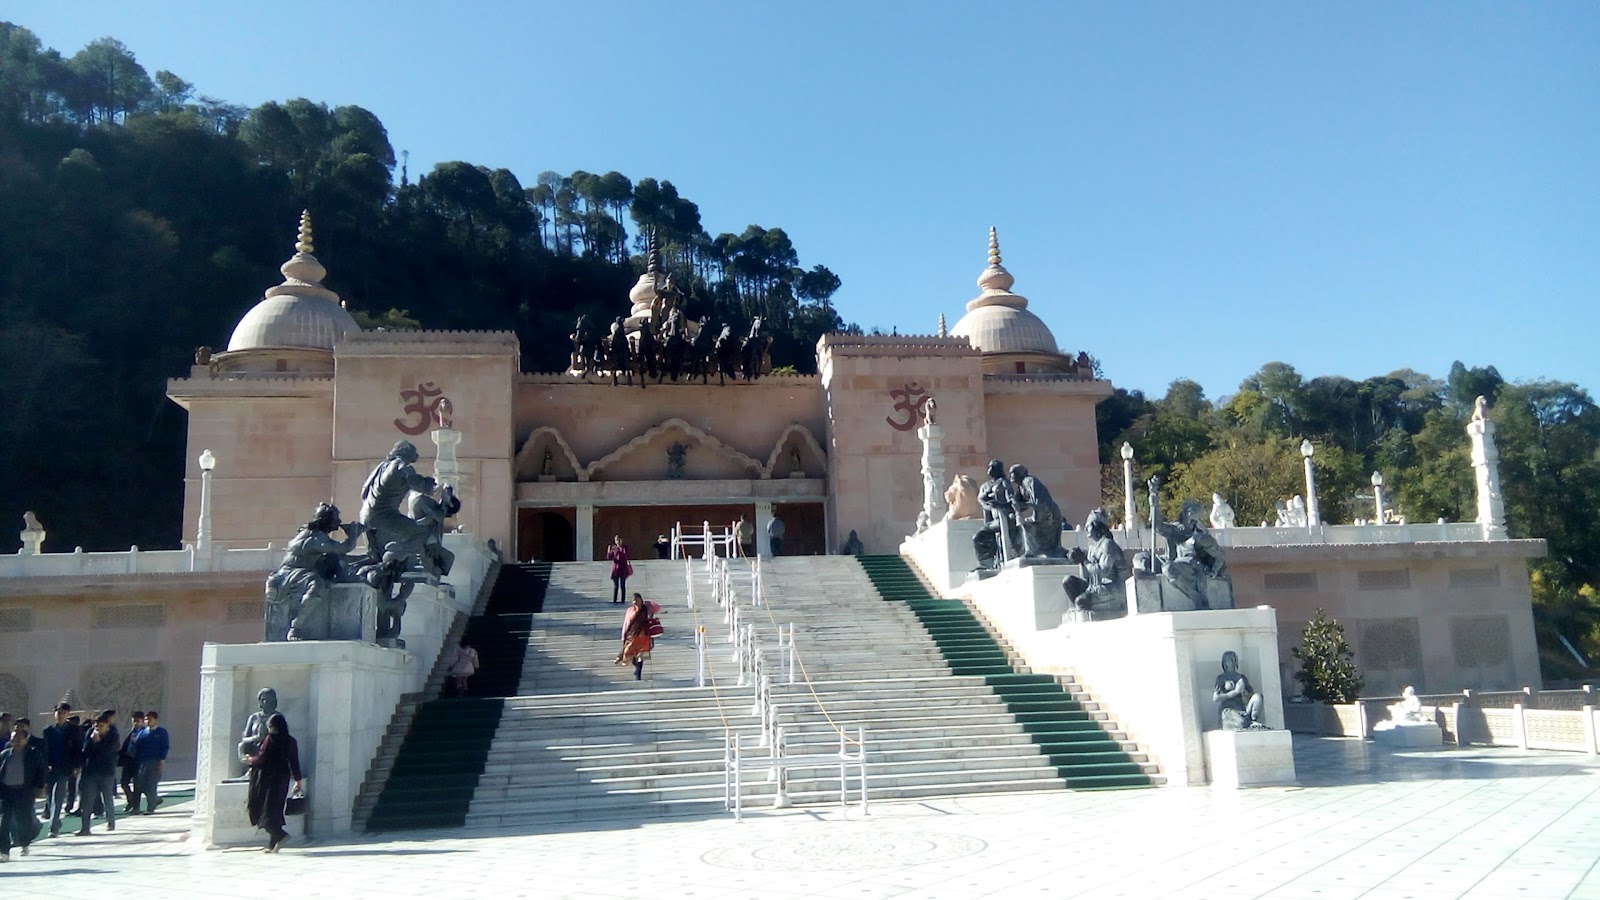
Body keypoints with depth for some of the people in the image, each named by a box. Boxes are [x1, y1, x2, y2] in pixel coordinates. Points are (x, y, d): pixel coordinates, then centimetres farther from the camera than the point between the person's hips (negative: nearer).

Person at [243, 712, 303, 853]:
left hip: (268, 779, -6)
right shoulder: (291, 741, 5)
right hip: (282, 778, 6)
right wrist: (298, 780, 14)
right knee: (275, 810, 11)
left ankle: (281, 835, -19)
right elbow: (294, 762, 8)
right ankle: (272, 845, 10)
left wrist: (249, 760, 10)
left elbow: (262, 758, -10)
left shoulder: (271, 739, -11)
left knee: (265, 810, 0)